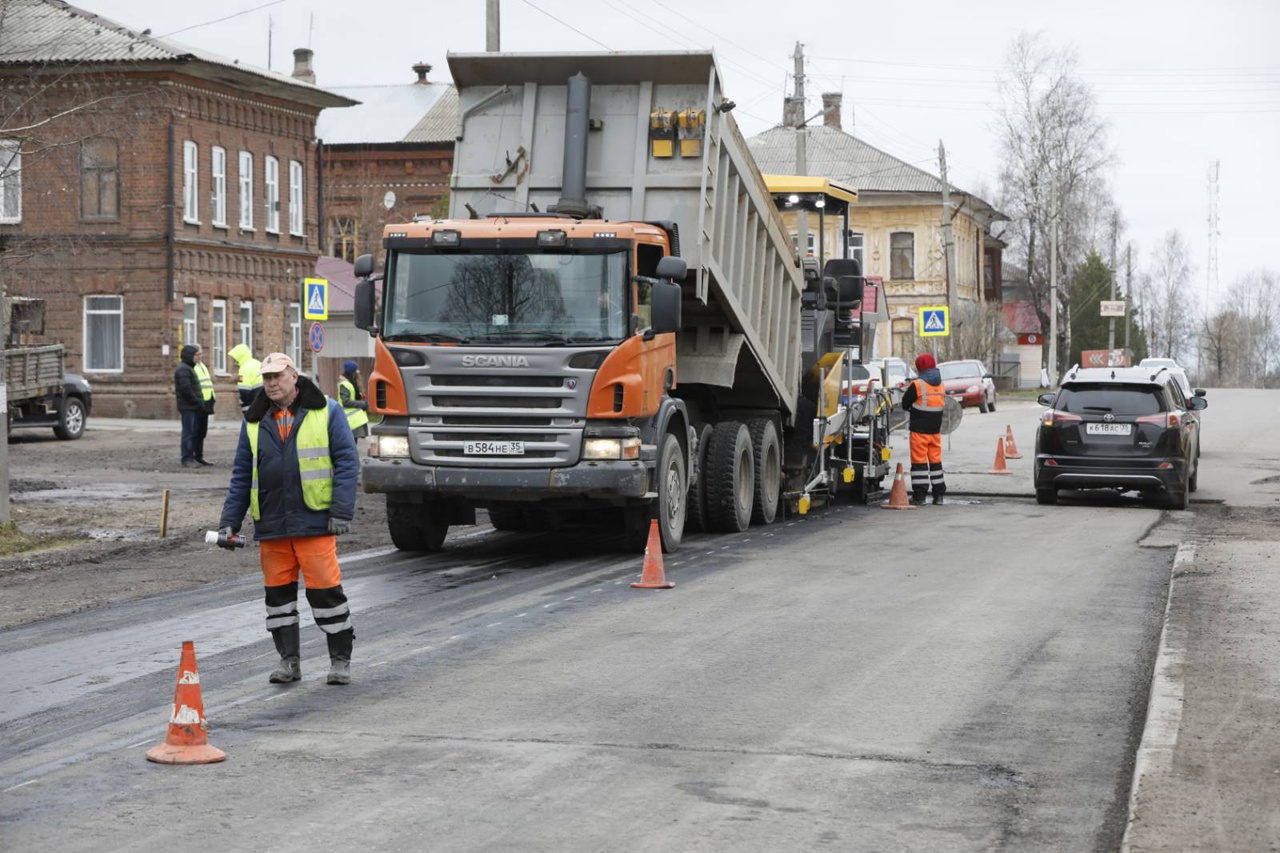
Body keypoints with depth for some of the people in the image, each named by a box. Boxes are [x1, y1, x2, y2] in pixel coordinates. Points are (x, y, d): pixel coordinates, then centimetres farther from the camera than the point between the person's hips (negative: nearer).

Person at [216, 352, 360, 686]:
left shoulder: (326, 412, 1)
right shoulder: (255, 421, 12)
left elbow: (347, 462, -3)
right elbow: (242, 476, 14)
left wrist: (342, 512, -11)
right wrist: (229, 521, 7)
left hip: (314, 519, -4)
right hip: (271, 524, 4)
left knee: (325, 589, -4)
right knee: (277, 591, 7)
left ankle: (340, 660, 8)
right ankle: (289, 660, 17)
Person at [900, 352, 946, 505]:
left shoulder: (917, 385, -13)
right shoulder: (940, 384, 7)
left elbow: (905, 404, -5)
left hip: (919, 429, -6)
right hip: (935, 429, 6)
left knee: (919, 460, -2)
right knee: (935, 460, 13)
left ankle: (919, 495, -4)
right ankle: (939, 494, 14)